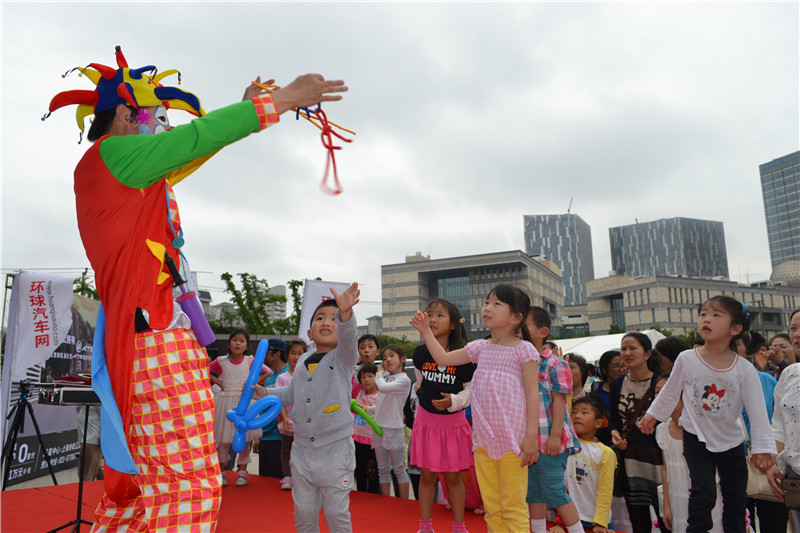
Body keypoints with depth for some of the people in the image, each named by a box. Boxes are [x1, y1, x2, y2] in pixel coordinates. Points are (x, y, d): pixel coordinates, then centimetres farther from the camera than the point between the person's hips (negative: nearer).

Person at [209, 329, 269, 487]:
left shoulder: (250, 361, 2)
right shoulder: (221, 361, 3)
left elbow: (267, 371, 6)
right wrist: (215, 380, 0)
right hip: (225, 402, 0)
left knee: (244, 438, 4)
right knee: (222, 439, 4)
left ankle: (242, 472, 17)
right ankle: (222, 472, 18)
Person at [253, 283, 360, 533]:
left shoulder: (343, 357, -9)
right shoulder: (303, 360, 7)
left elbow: (348, 337, -33)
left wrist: (345, 313, -53)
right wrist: (266, 392, 10)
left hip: (335, 449, -5)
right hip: (302, 449, 5)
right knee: (303, 513, 15)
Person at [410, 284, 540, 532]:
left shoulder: (523, 349, -5)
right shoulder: (481, 347, 10)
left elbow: (532, 394, -8)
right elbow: (443, 358, 15)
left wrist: (531, 436, -13)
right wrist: (425, 331, 10)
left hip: (512, 438, -5)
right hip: (483, 437, 6)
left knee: (513, 505, 2)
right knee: (491, 505, 14)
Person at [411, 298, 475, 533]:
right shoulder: (420, 353, -5)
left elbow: (472, 389, -8)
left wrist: (454, 401, -24)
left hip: (453, 421, -2)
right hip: (426, 420, 2)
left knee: (453, 477, 10)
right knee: (427, 476, 9)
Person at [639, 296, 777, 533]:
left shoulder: (745, 369, -13)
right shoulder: (687, 359, -14)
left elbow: (757, 411, -9)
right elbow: (670, 392, 1)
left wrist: (762, 447, -10)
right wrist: (652, 414, 9)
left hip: (732, 442, 2)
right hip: (696, 438, -2)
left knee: (736, 498, 12)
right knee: (703, 492, -8)